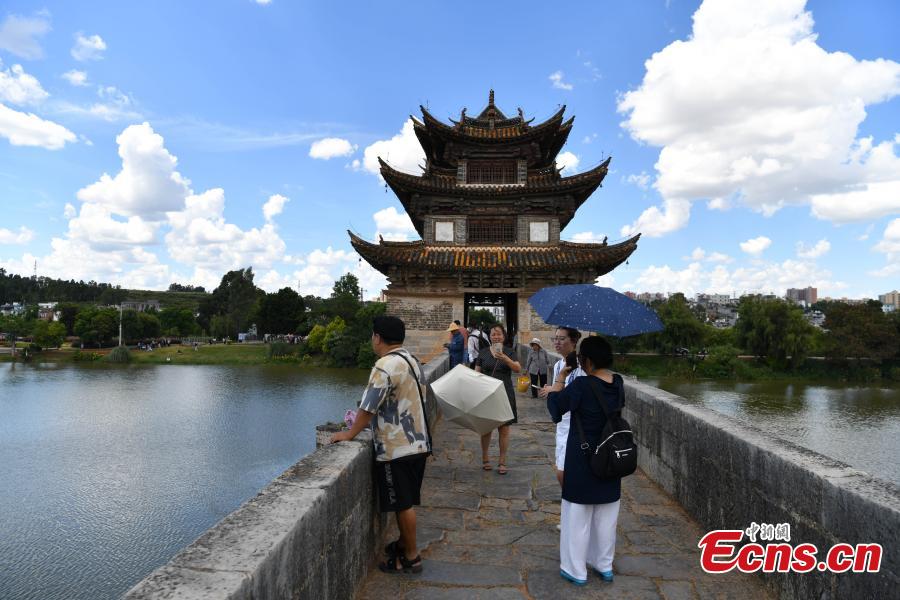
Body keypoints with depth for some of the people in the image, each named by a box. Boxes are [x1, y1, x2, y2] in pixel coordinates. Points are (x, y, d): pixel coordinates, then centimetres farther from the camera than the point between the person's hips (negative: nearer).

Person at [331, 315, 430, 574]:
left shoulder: (386, 365, -21)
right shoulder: (410, 359, 10)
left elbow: (369, 407, -19)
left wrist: (350, 433, -5)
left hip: (397, 448, -9)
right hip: (416, 443, 9)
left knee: (403, 504, 4)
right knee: (405, 502, 21)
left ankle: (411, 557, 16)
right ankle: (404, 543, 36)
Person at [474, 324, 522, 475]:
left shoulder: (509, 352, 3)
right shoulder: (483, 353, 5)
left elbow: (518, 369, -12)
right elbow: (476, 373, 7)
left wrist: (505, 358, -27)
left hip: (504, 394, 0)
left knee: (504, 429, 2)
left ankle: (502, 462, 13)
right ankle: (485, 458, 24)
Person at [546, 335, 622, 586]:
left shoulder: (581, 385, -23)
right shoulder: (618, 384, -4)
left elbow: (556, 407, -13)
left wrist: (558, 383, 2)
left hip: (582, 461, -6)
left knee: (577, 516, 9)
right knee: (606, 516, 19)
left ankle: (576, 570, 21)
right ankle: (605, 565, 34)